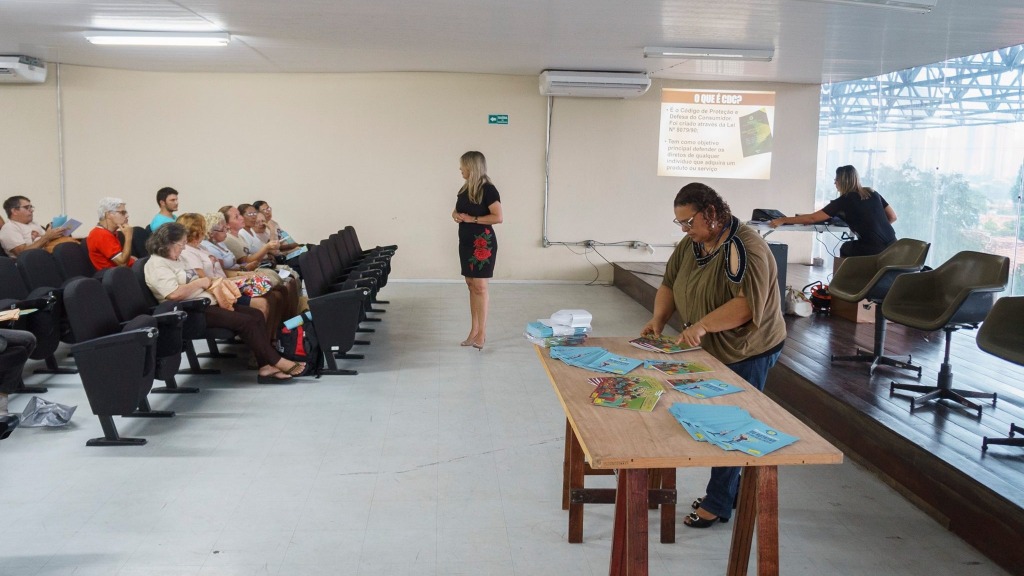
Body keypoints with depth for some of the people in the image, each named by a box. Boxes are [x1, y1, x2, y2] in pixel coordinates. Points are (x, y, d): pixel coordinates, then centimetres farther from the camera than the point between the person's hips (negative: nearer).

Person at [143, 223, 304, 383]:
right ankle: (277, 362, -11)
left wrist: (211, 282, 2)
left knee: (256, 315, -5)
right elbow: (174, 294, -25)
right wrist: (201, 282, -13)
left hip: (206, 304, 10)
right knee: (245, 321, -21)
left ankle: (266, 366, -12)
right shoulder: (157, 265, -11)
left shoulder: (176, 259, 18)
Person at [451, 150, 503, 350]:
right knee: (471, 285, 9)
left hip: (483, 242, -8)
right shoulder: (465, 189, 12)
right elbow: (457, 211, 23)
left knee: (480, 286, -7)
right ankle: (474, 330, 15)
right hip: (466, 242, 8)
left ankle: (482, 332, -2)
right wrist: (456, 215, -1)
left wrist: (472, 219, -19)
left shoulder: (488, 189, -12)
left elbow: (498, 217, -18)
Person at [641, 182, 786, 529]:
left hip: (746, 353, -8)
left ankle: (718, 504, 11)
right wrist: (659, 319, -7)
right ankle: (731, 490, 27)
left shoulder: (746, 249, -21)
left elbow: (748, 304, -29)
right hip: (711, 352, 8)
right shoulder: (691, 245, 5)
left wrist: (703, 325, -34)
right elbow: (670, 283, 9)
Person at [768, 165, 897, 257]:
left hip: (874, 250, -5)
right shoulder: (873, 193, 12)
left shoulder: (844, 201, -4)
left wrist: (783, 220, 1)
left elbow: (812, 218, -4)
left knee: (845, 249, 26)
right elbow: (893, 216, 16)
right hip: (892, 246, 5)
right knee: (849, 247, 30)